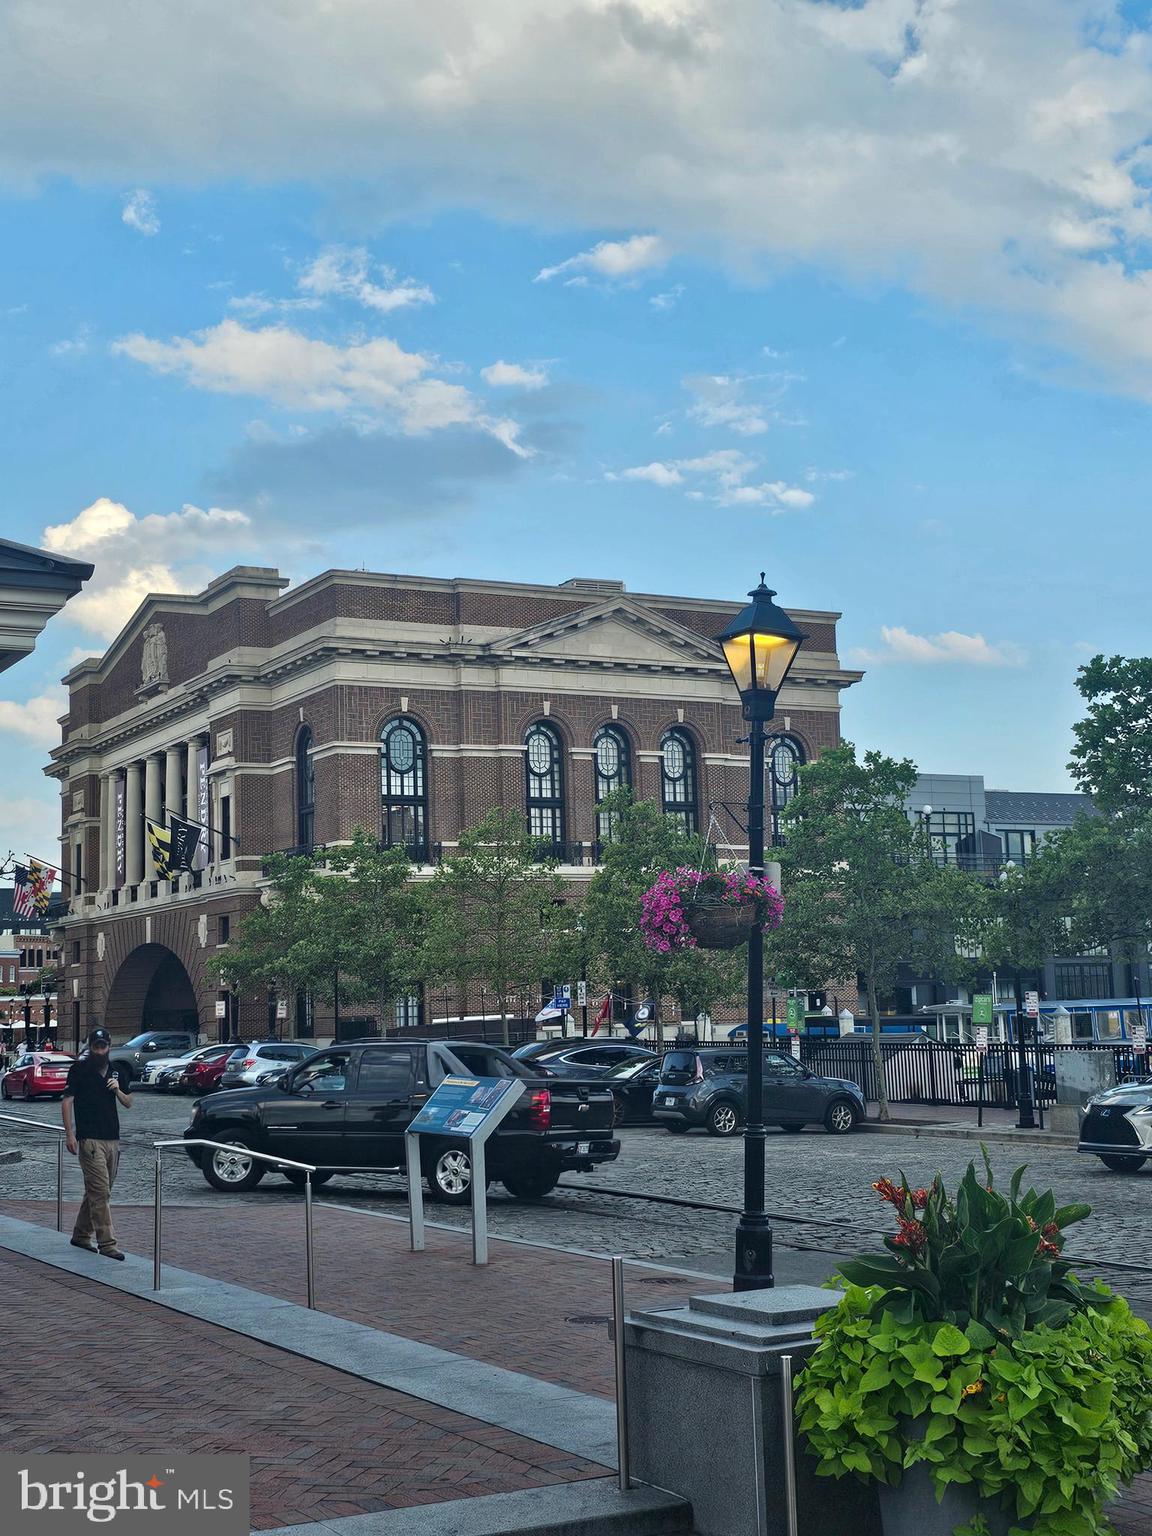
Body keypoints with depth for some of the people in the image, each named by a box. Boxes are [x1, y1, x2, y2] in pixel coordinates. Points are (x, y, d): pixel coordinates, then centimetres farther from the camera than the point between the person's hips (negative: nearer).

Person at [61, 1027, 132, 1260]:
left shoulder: (114, 1070, 14)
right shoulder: (79, 1069, -2)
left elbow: (128, 1104, 16)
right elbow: (66, 1101, -3)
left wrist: (117, 1090, -5)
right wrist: (70, 1134, -11)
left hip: (112, 1139, 6)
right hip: (90, 1139, -6)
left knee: (97, 1191, 13)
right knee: (100, 1190, -11)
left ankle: (81, 1235, 26)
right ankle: (107, 1243, -12)